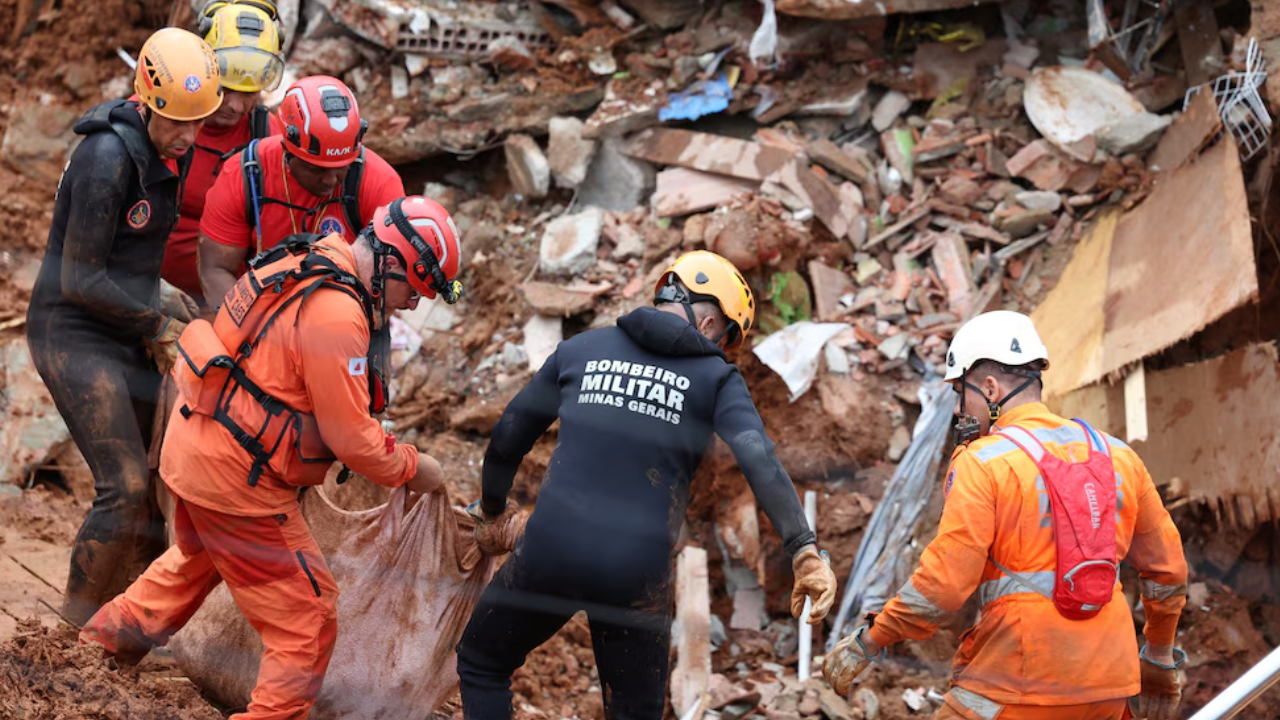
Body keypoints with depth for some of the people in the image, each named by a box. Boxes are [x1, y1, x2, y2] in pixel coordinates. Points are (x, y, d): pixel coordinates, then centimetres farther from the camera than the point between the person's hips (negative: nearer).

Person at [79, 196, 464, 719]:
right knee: (308, 617, 2)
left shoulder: (305, 260, 3)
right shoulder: (336, 314, -27)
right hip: (235, 477, -10)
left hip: (193, 442, 10)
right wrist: (411, 468, -5)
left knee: (198, 559, 37)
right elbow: (350, 437, -22)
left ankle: (111, 635, 50)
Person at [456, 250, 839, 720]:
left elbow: (507, 438, 17)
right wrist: (804, 549, -21)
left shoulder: (579, 349, 12)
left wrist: (492, 506, 35)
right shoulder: (715, 376, 5)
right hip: (636, 575, -1)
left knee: (482, 664, 24)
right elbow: (758, 459, -13)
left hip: (548, 552, 1)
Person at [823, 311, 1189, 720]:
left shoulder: (983, 462, -8)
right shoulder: (1115, 455, 10)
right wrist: (1160, 660, 29)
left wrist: (867, 644, -3)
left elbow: (943, 585, -14)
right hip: (1108, 686, 6)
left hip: (1023, 684, -6)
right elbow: (1166, 569, 16)